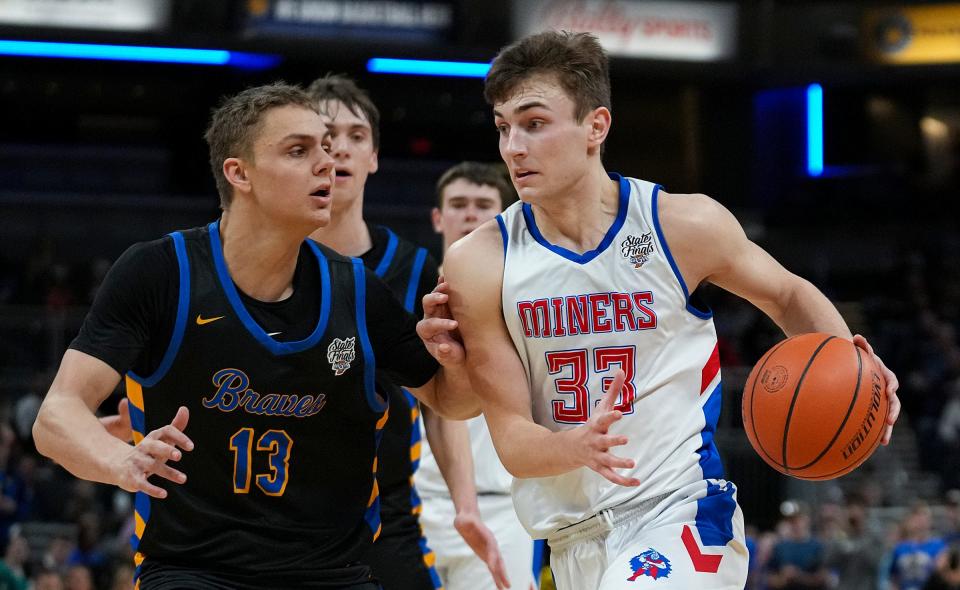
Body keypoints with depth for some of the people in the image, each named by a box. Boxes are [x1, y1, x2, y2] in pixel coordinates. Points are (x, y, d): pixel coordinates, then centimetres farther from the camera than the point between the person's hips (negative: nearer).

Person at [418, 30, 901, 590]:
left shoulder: (684, 224, -7)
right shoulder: (480, 264, -5)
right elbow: (511, 438, -5)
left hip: (679, 517, -3)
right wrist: (579, 447, -28)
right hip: (570, 541, 3)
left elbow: (788, 295, 13)